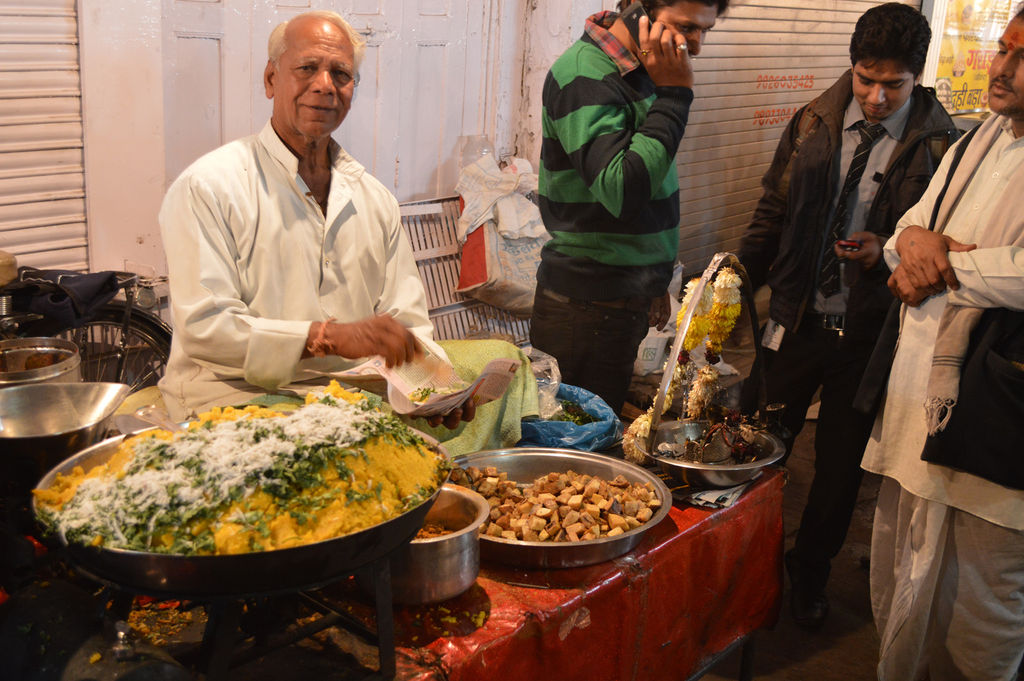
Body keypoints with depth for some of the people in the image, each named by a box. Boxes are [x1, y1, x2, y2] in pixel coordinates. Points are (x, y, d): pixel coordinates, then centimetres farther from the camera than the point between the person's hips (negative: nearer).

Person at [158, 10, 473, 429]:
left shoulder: (376, 200, 14)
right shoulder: (207, 187, -6)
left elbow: (406, 321, 12)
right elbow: (202, 327, -15)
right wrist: (331, 336, -25)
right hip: (233, 400, -6)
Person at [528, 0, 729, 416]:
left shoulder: (639, 71, 10)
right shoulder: (584, 75, -17)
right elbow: (623, 191, -29)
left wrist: (654, 281, 23)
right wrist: (673, 94, -23)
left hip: (626, 299, 8)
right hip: (586, 307, -8)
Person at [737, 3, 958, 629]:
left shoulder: (939, 146, -8)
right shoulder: (814, 123, 2)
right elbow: (774, 210, 10)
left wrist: (887, 251, -20)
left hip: (868, 336, -2)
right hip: (797, 320, 2)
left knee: (841, 466, 12)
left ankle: (810, 574, 36)